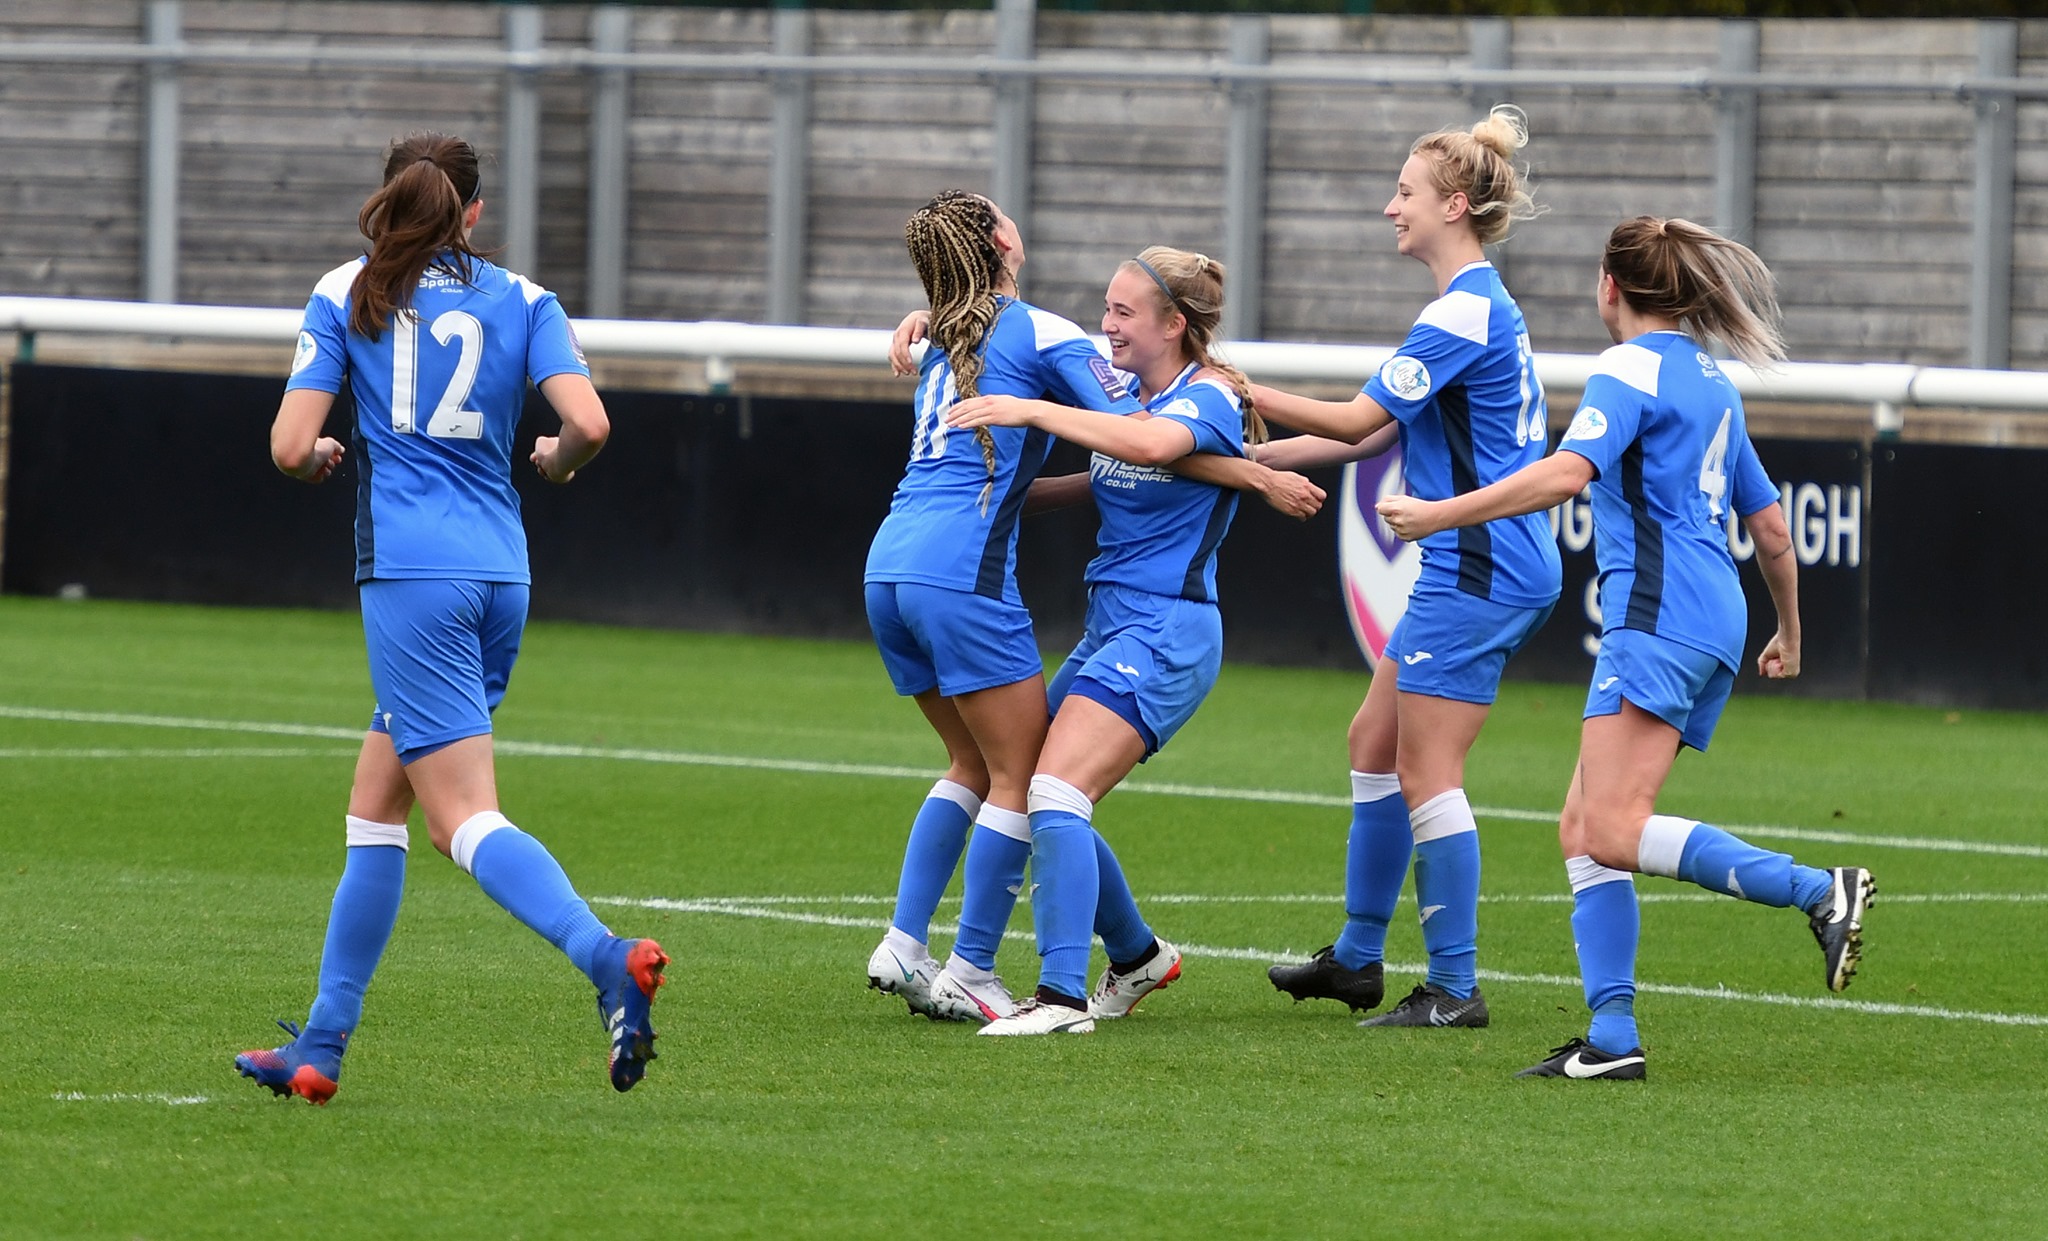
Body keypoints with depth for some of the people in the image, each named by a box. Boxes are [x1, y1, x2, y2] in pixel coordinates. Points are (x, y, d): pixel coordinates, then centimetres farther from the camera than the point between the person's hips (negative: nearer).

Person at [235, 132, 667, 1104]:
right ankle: (320, 1049, 16)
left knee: (466, 819, -11)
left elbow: (291, 448, -2)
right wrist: (555, 463, 17)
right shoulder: (522, 299, 10)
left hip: (410, 571, -5)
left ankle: (609, 958, -36)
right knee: (374, 807, 15)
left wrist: (323, 459, 21)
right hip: (499, 575, 5)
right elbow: (589, 421, -5)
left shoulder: (347, 294, 4)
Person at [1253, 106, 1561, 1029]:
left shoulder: (1465, 312, -16)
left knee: (1426, 774, -7)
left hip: (1480, 569, -10)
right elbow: (1374, 432, 20)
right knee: (1375, 746, 16)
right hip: (1476, 568, 10)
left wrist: (1239, 390, -9)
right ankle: (1358, 959, 24)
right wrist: (1249, 457, 19)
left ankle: (1455, 988, -4)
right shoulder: (1478, 305, 16)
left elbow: (1357, 420, -17)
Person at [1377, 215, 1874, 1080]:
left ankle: (1819, 891, -22)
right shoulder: (1711, 384, 22)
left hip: (1658, 615, -9)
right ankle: (1611, 1037, -2)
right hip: (1713, 625, 9)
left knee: (1612, 832, -17)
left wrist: (1438, 515, -19)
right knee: (1582, 829, 7)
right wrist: (1789, 635, 39)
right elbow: (1771, 529, 27)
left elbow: (1567, 472, -22)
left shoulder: (1631, 369, -4)